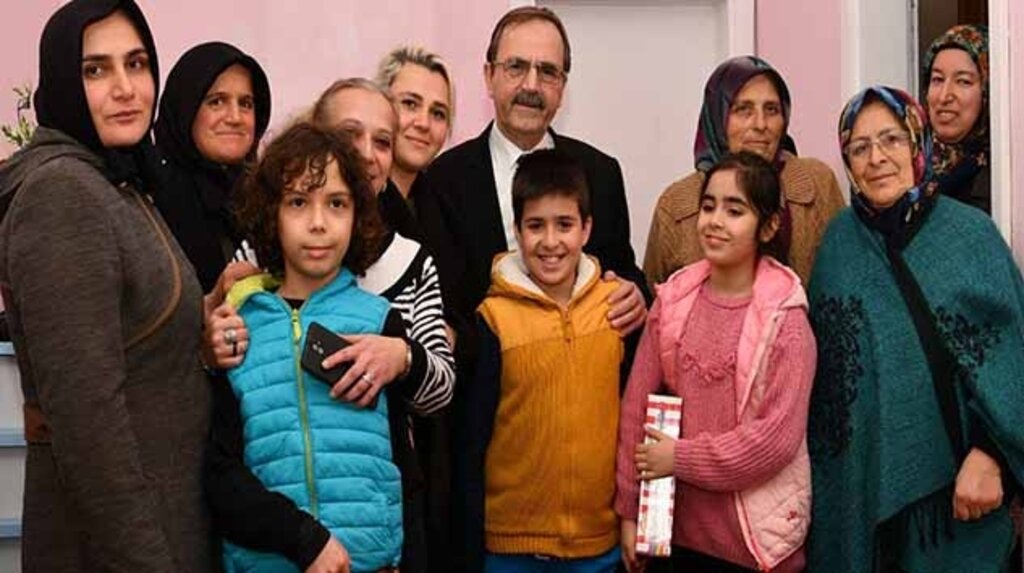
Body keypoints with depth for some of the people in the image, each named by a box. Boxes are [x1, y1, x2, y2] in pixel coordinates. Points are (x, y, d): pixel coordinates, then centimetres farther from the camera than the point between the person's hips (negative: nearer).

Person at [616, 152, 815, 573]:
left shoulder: (785, 319, -11)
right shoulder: (672, 300, -1)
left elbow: (778, 437, -17)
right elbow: (636, 404, 0)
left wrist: (681, 458, -14)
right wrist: (629, 509, 0)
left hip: (759, 538, -3)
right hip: (684, 527, 3)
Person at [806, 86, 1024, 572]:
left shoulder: (970, 233, -5)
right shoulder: (840, 240, 3)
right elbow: (819, 357, 6)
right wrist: (819, 462, 3)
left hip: (950, 482, -2)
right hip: (855, 480, 2)